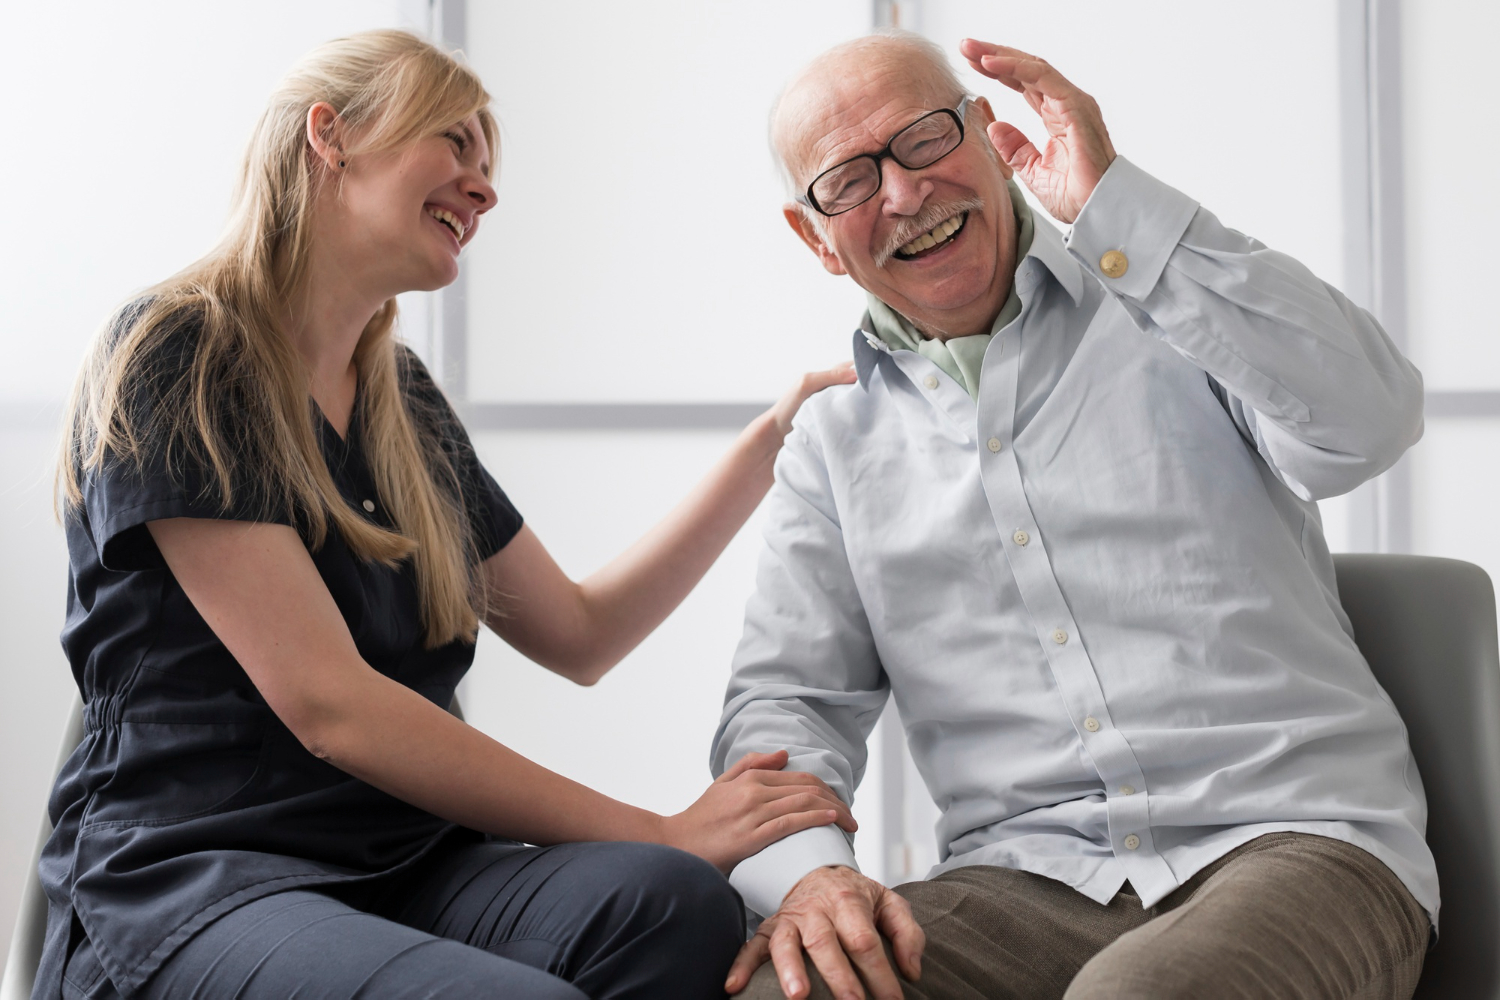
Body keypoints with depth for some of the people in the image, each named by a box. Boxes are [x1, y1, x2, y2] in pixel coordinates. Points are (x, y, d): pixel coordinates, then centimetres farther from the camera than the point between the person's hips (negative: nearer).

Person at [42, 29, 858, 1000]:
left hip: (407, 865, 7)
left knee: (673, 905, -28)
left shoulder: (403, 398, 17)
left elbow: (579, 633, 24)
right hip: (187, 880, -6)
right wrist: (664, 833, -14)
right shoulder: (177, 356, -6)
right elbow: (326, 703, -15)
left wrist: (770, 441, 20)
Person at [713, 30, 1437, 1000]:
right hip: (1025, 879, 2)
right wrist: (805, 867, -12)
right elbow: (786, 697, 11)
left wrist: (1111, 200, -13)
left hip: (1291, 837, -2)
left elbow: (1367, 425, -13)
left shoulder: (1175, 305, 7)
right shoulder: (835, 442, 15)